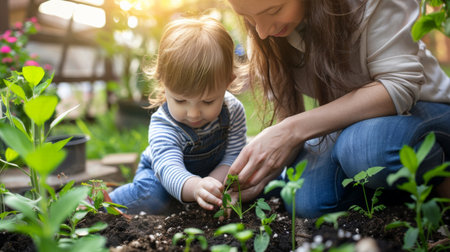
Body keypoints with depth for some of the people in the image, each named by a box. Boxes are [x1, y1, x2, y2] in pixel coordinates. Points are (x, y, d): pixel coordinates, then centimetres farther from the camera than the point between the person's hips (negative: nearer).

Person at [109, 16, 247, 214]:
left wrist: (210, 186, -34)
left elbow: (234, 155, -16)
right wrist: (195, 187, -70)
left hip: (212, 174, 5)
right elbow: (169, 168, -48)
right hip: (160, 175, -4)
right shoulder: (163, 126, -33)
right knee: (153, 194, -33)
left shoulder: (234, 110, -22)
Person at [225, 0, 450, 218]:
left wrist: (296, 129, -39)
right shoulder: (269, 36, -11)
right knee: (306, 202, -23)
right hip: (345, 123, 4)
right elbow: (287, 112, -6)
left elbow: (399, 86, -31)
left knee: (364, 148, -37)